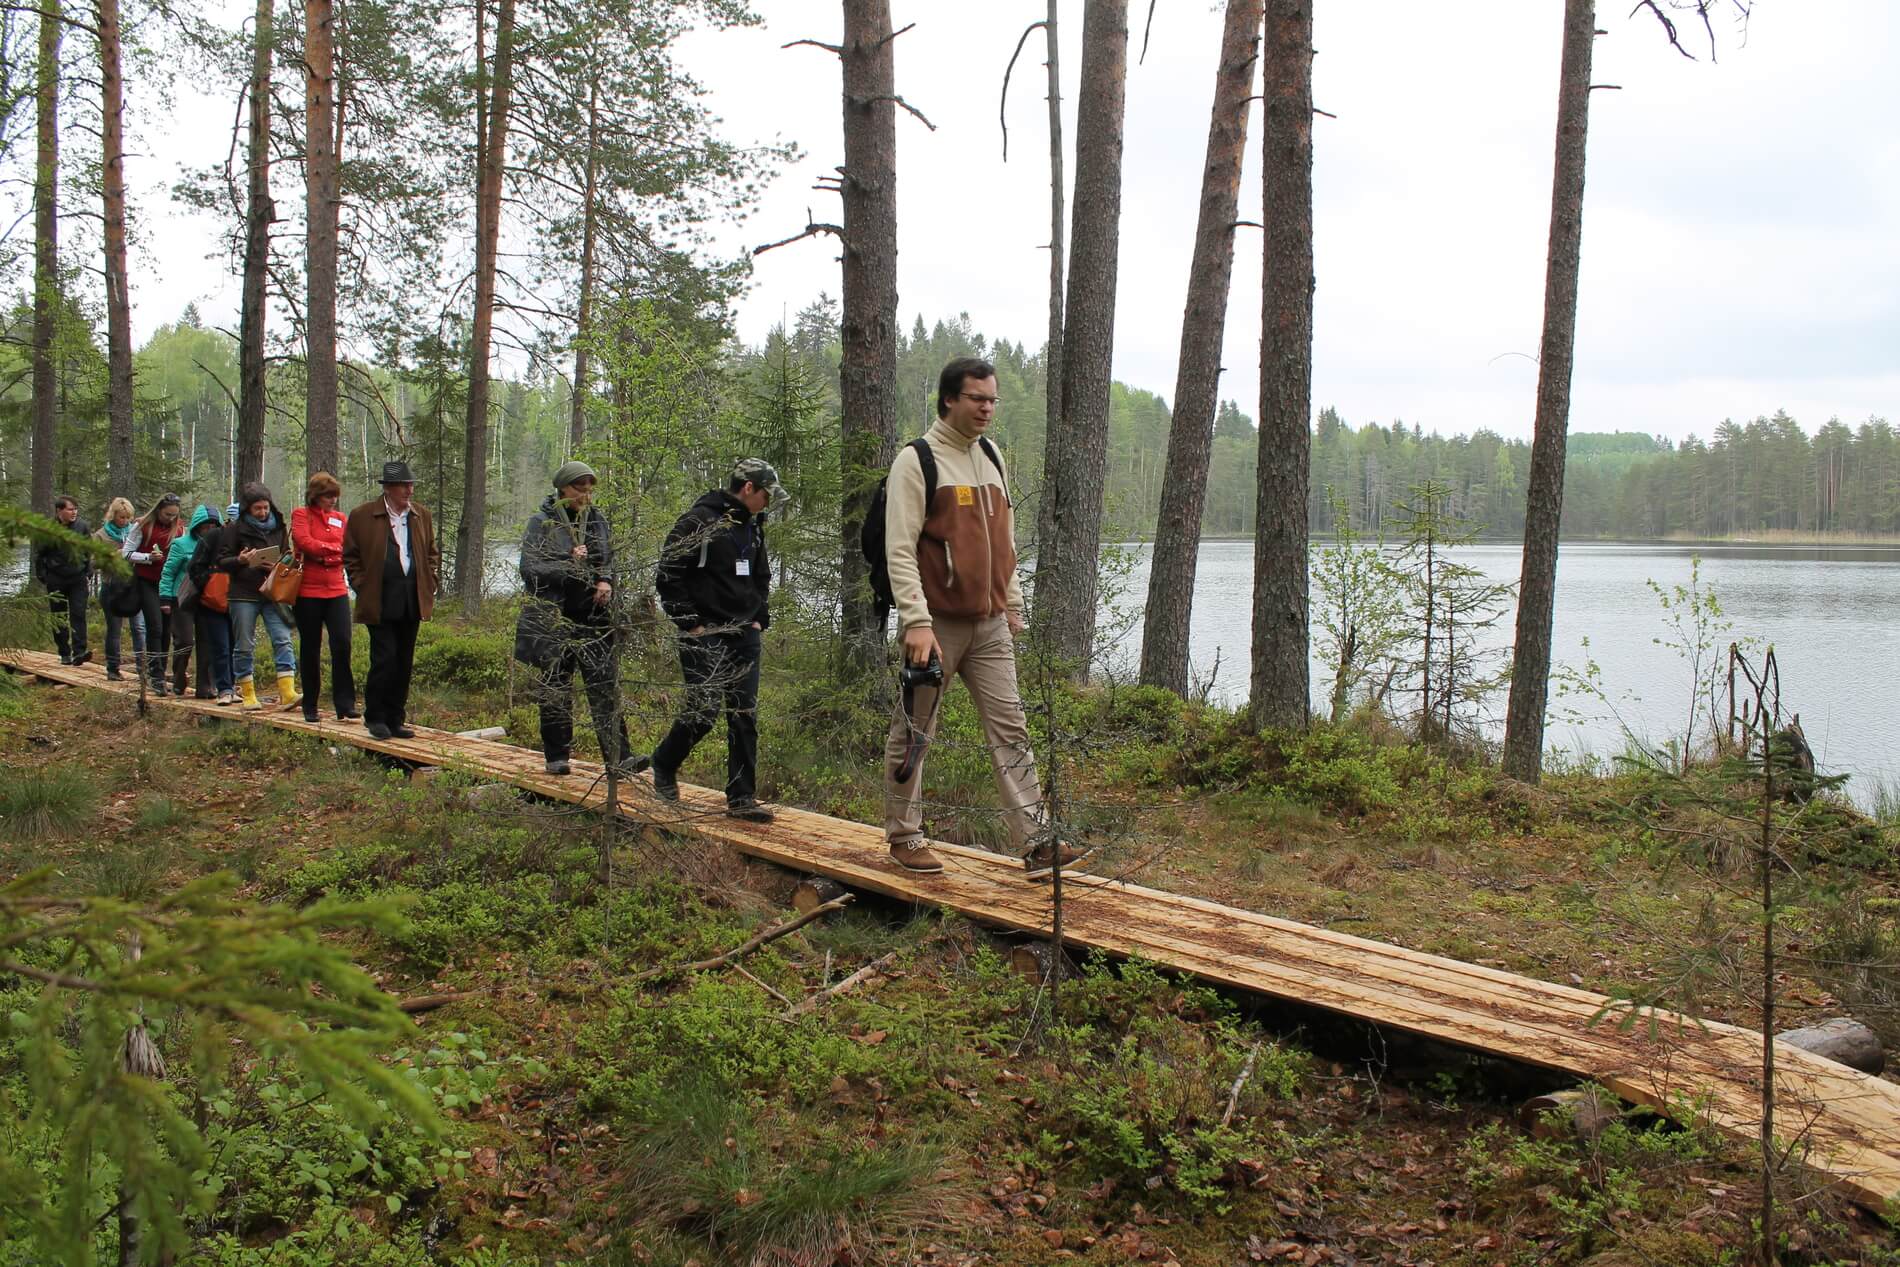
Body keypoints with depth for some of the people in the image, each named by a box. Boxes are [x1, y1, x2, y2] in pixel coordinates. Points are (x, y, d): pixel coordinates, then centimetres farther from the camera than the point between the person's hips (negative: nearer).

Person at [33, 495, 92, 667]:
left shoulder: (82, 527, -2)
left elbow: (89, 551, 10)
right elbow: (38, 554, 2)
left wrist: (88, 574, 6)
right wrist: (43, 577, 0)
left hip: (78, 579, 0)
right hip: (56, 580, 0)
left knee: (78, 614, -9)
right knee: (59, 618, 6)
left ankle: (79, 650, -13)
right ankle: (65, 654, 14)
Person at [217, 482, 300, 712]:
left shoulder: (277, 527, 13)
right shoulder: (234, 529, 3)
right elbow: (221, 562, 1)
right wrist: (241, 560, -19)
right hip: (244, 595, -2)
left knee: (283, 639, -10)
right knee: (244, 646, 3)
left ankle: (287, 692, -15)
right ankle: (247, 693, 13)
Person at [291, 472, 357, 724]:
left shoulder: (339, 517, 13)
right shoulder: (300, 515, 2)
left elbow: (348, 550, 4)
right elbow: (305, 542, -13)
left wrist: (324, 555, -11)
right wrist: (335, 548, -5)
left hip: (336, 591, 3)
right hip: (307, 592, -3)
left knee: (342, 644, -11)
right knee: (311, 649, 5)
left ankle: (345, 705, -8)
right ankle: (310, 707, 15)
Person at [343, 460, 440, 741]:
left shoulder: (421, 515, 12)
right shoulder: (362, 516, -2)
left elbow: (432, 553, 21)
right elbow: (350, 556, 4)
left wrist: (431, 584, 9)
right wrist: (362, 587, -3)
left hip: (413, 602, 5)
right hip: (380, 603, -5)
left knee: (404, 663, 8)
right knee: (384, 660, -8)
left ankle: (395, 720, 16)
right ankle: (374, 717, 7)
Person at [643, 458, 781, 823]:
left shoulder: (753, 527, 15)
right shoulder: (699, 522, -10)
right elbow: (669, 577, -11)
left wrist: (760, 619, 15)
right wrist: (690, 624, -12)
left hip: (744, 637, 7)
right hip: (705, 637, -7)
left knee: (745, 716, 2)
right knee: (704, 709, -9)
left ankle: (742, 798, 6)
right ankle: (663, 765, 19)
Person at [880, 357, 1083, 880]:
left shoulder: (991, 458, 14)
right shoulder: (916, 460, -8)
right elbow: (900, 549, -14)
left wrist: (1012, 602, 18)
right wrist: (916, 621, -22)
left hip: (989, 625, 6)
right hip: (937, 623, -6)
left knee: (1010, 729, 1)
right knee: (913, 732, 5)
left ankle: (1036, 843, 0)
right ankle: (903, 835, 19)